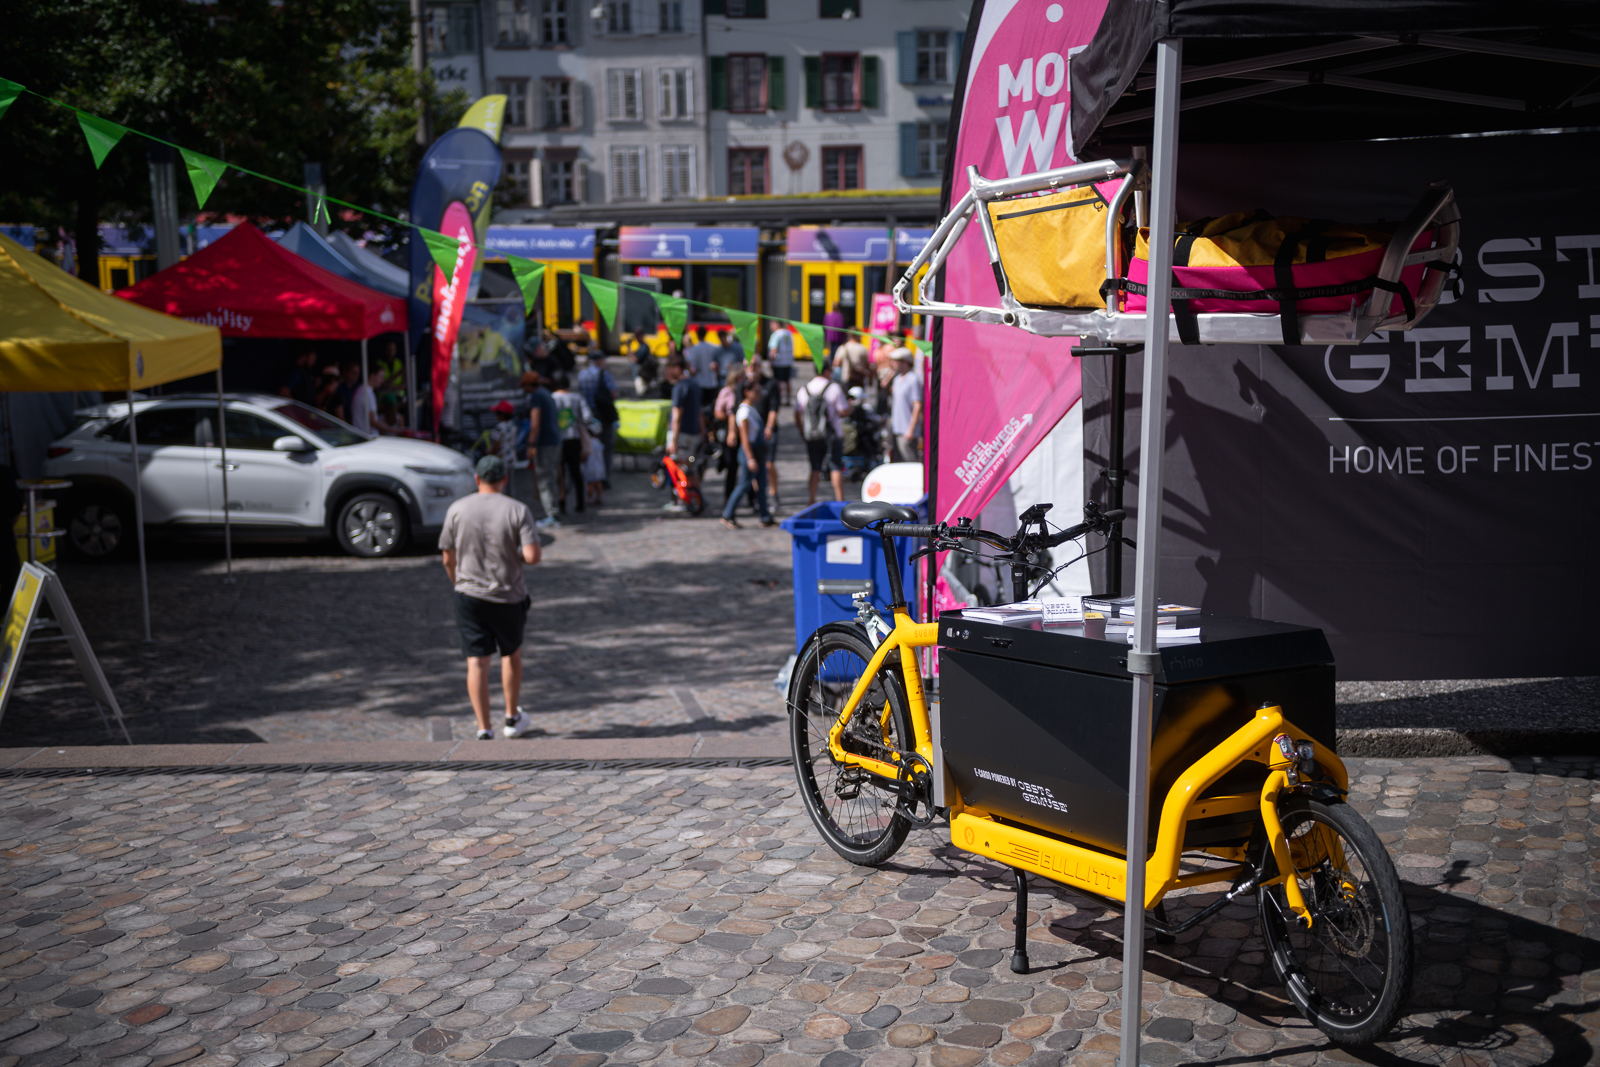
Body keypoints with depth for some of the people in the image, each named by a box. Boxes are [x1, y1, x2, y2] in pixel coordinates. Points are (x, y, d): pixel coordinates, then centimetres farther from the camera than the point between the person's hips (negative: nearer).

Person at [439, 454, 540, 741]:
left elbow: (448, 559, 3)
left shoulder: (457, 509, -2)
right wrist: (517, 555, 6)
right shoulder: (518, 510, -8)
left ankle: (484, 730, -3)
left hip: (469, 597, 0)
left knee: (476, 662, 1)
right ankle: (513, 718, 32)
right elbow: (532, 556, -17)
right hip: (508, 597, 0)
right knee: (512, 654, 21)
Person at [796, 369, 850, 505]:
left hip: (811, 437, 4)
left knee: (815, 469, 11)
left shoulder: (804, 389, 4)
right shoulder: (834, 388, -8)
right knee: (836, 468, -1)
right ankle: (840, 501, -3)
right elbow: (844, 411, -9)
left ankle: (812, 500, 11)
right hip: (832, 436, -4)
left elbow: (797, 414, 6)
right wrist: (849, 405, 13)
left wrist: (802, 432, 18)